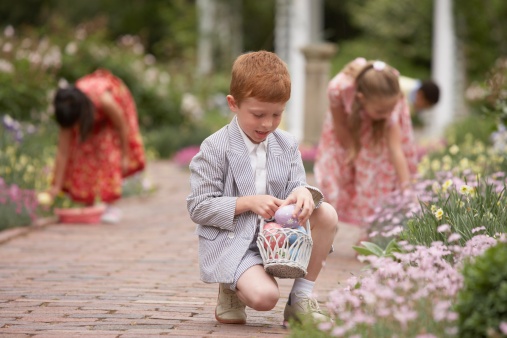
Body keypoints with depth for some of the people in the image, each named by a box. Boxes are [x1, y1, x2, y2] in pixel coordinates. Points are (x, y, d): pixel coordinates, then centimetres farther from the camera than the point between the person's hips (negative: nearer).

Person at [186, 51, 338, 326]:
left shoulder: (287, 145, 7)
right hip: (231, 242, -6)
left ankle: (301, 298, -4)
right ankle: (232, 289, 7)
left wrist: (303, 192, -24)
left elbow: (296, 184, 2)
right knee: (264, 296, -32)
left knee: (327, 215, -16)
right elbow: (198, 208, -12)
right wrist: (248, 203, -21)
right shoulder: (214, 149, -11)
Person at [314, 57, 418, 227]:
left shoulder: (392, 108, -42)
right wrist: (354, 152, -20)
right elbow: (340, 125, -24)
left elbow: (396, 150, -41)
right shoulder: (338, 89, -44)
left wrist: (406, 190, -45)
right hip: (350, 121, 1)